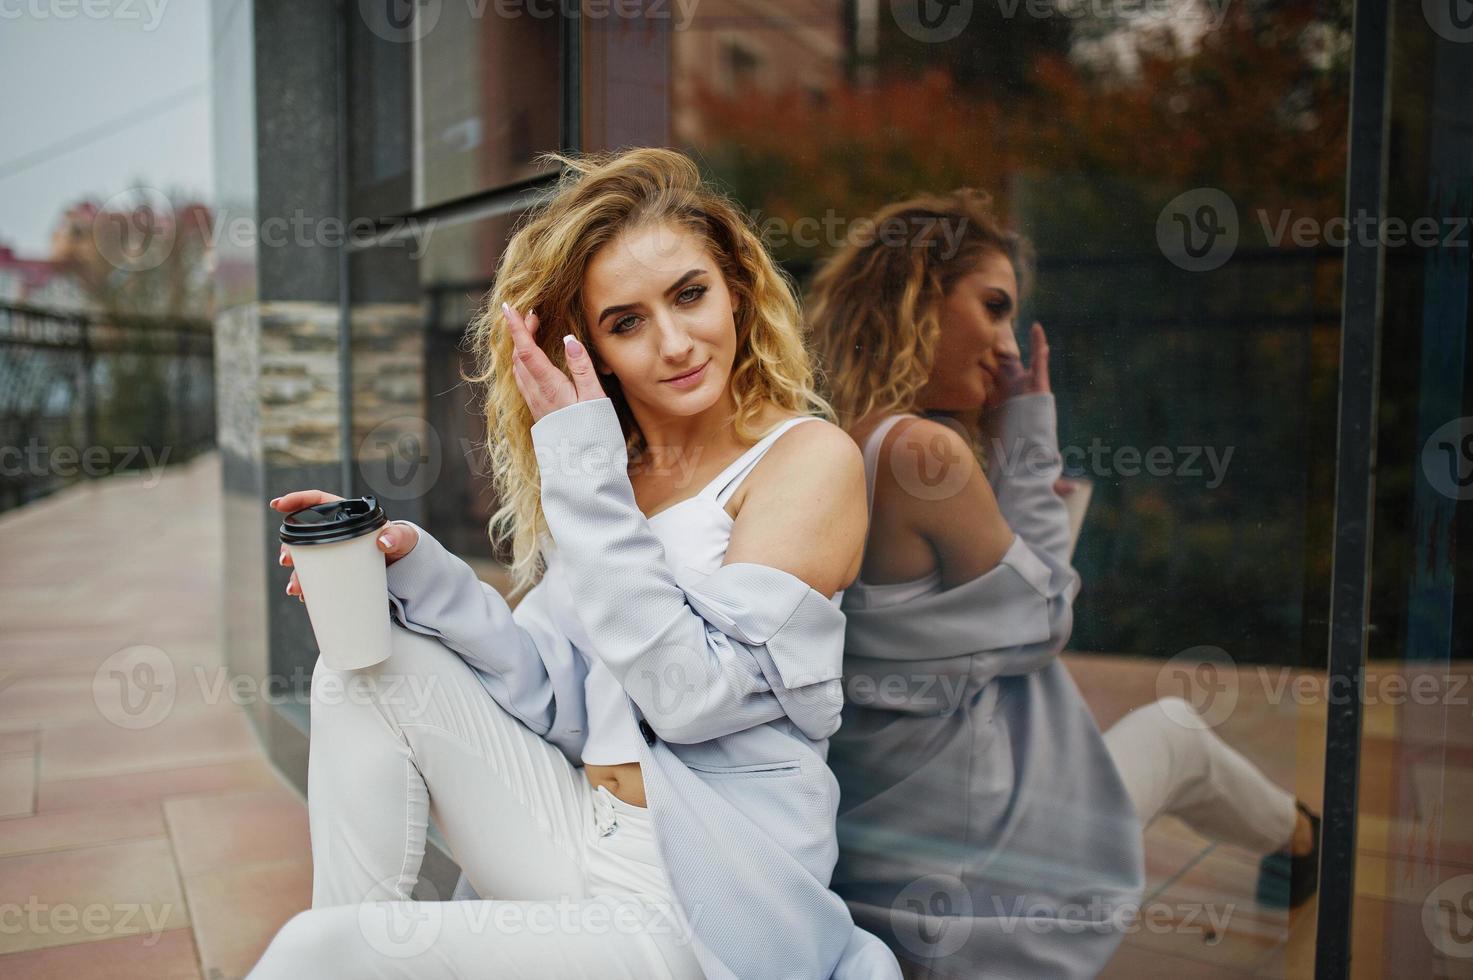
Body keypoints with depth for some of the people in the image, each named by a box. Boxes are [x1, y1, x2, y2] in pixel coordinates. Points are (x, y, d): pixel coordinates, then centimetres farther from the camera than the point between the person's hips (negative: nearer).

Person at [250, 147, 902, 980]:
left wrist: (581, 460, -17)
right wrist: (415, 567, -12)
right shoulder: (613, 475, 8)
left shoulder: (809, 457, -10)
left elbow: (691, 696, -20)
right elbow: (561, 702, 0)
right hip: (588, 861, 6)